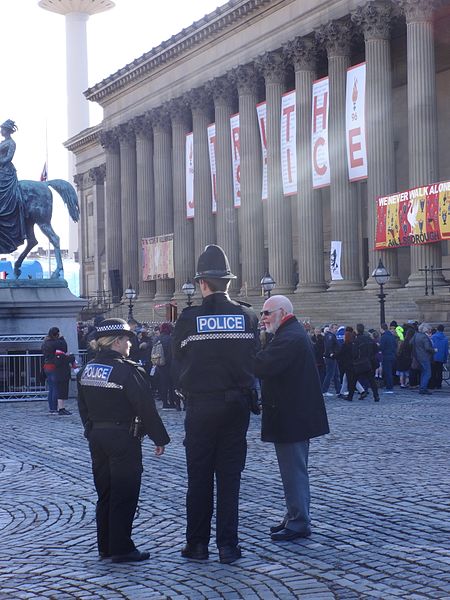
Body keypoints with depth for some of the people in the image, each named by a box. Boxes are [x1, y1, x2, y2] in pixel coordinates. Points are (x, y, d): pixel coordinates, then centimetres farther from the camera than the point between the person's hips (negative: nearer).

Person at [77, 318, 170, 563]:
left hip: (96, 437, 7)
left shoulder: (86, 370, 6)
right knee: (124, 496, -1)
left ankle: (105, 547, 20)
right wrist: (159, 439, -6)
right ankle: (121, 548, 2)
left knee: (104, 494, 15)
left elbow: (83, 407, 13)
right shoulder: (129, 371, -16)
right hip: (123, 439, -7)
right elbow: (146, 408, -14)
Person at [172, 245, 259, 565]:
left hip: (201, 405, -2)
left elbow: (179, 356, 2)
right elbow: (254, 359, 5)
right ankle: (228, 545, 8)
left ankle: (197, 544, 13)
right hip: (237, 403, 2)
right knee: (230, 476, 7)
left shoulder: (189, 319, -10)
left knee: (199, 476, 8)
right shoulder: (248, 316, -3)